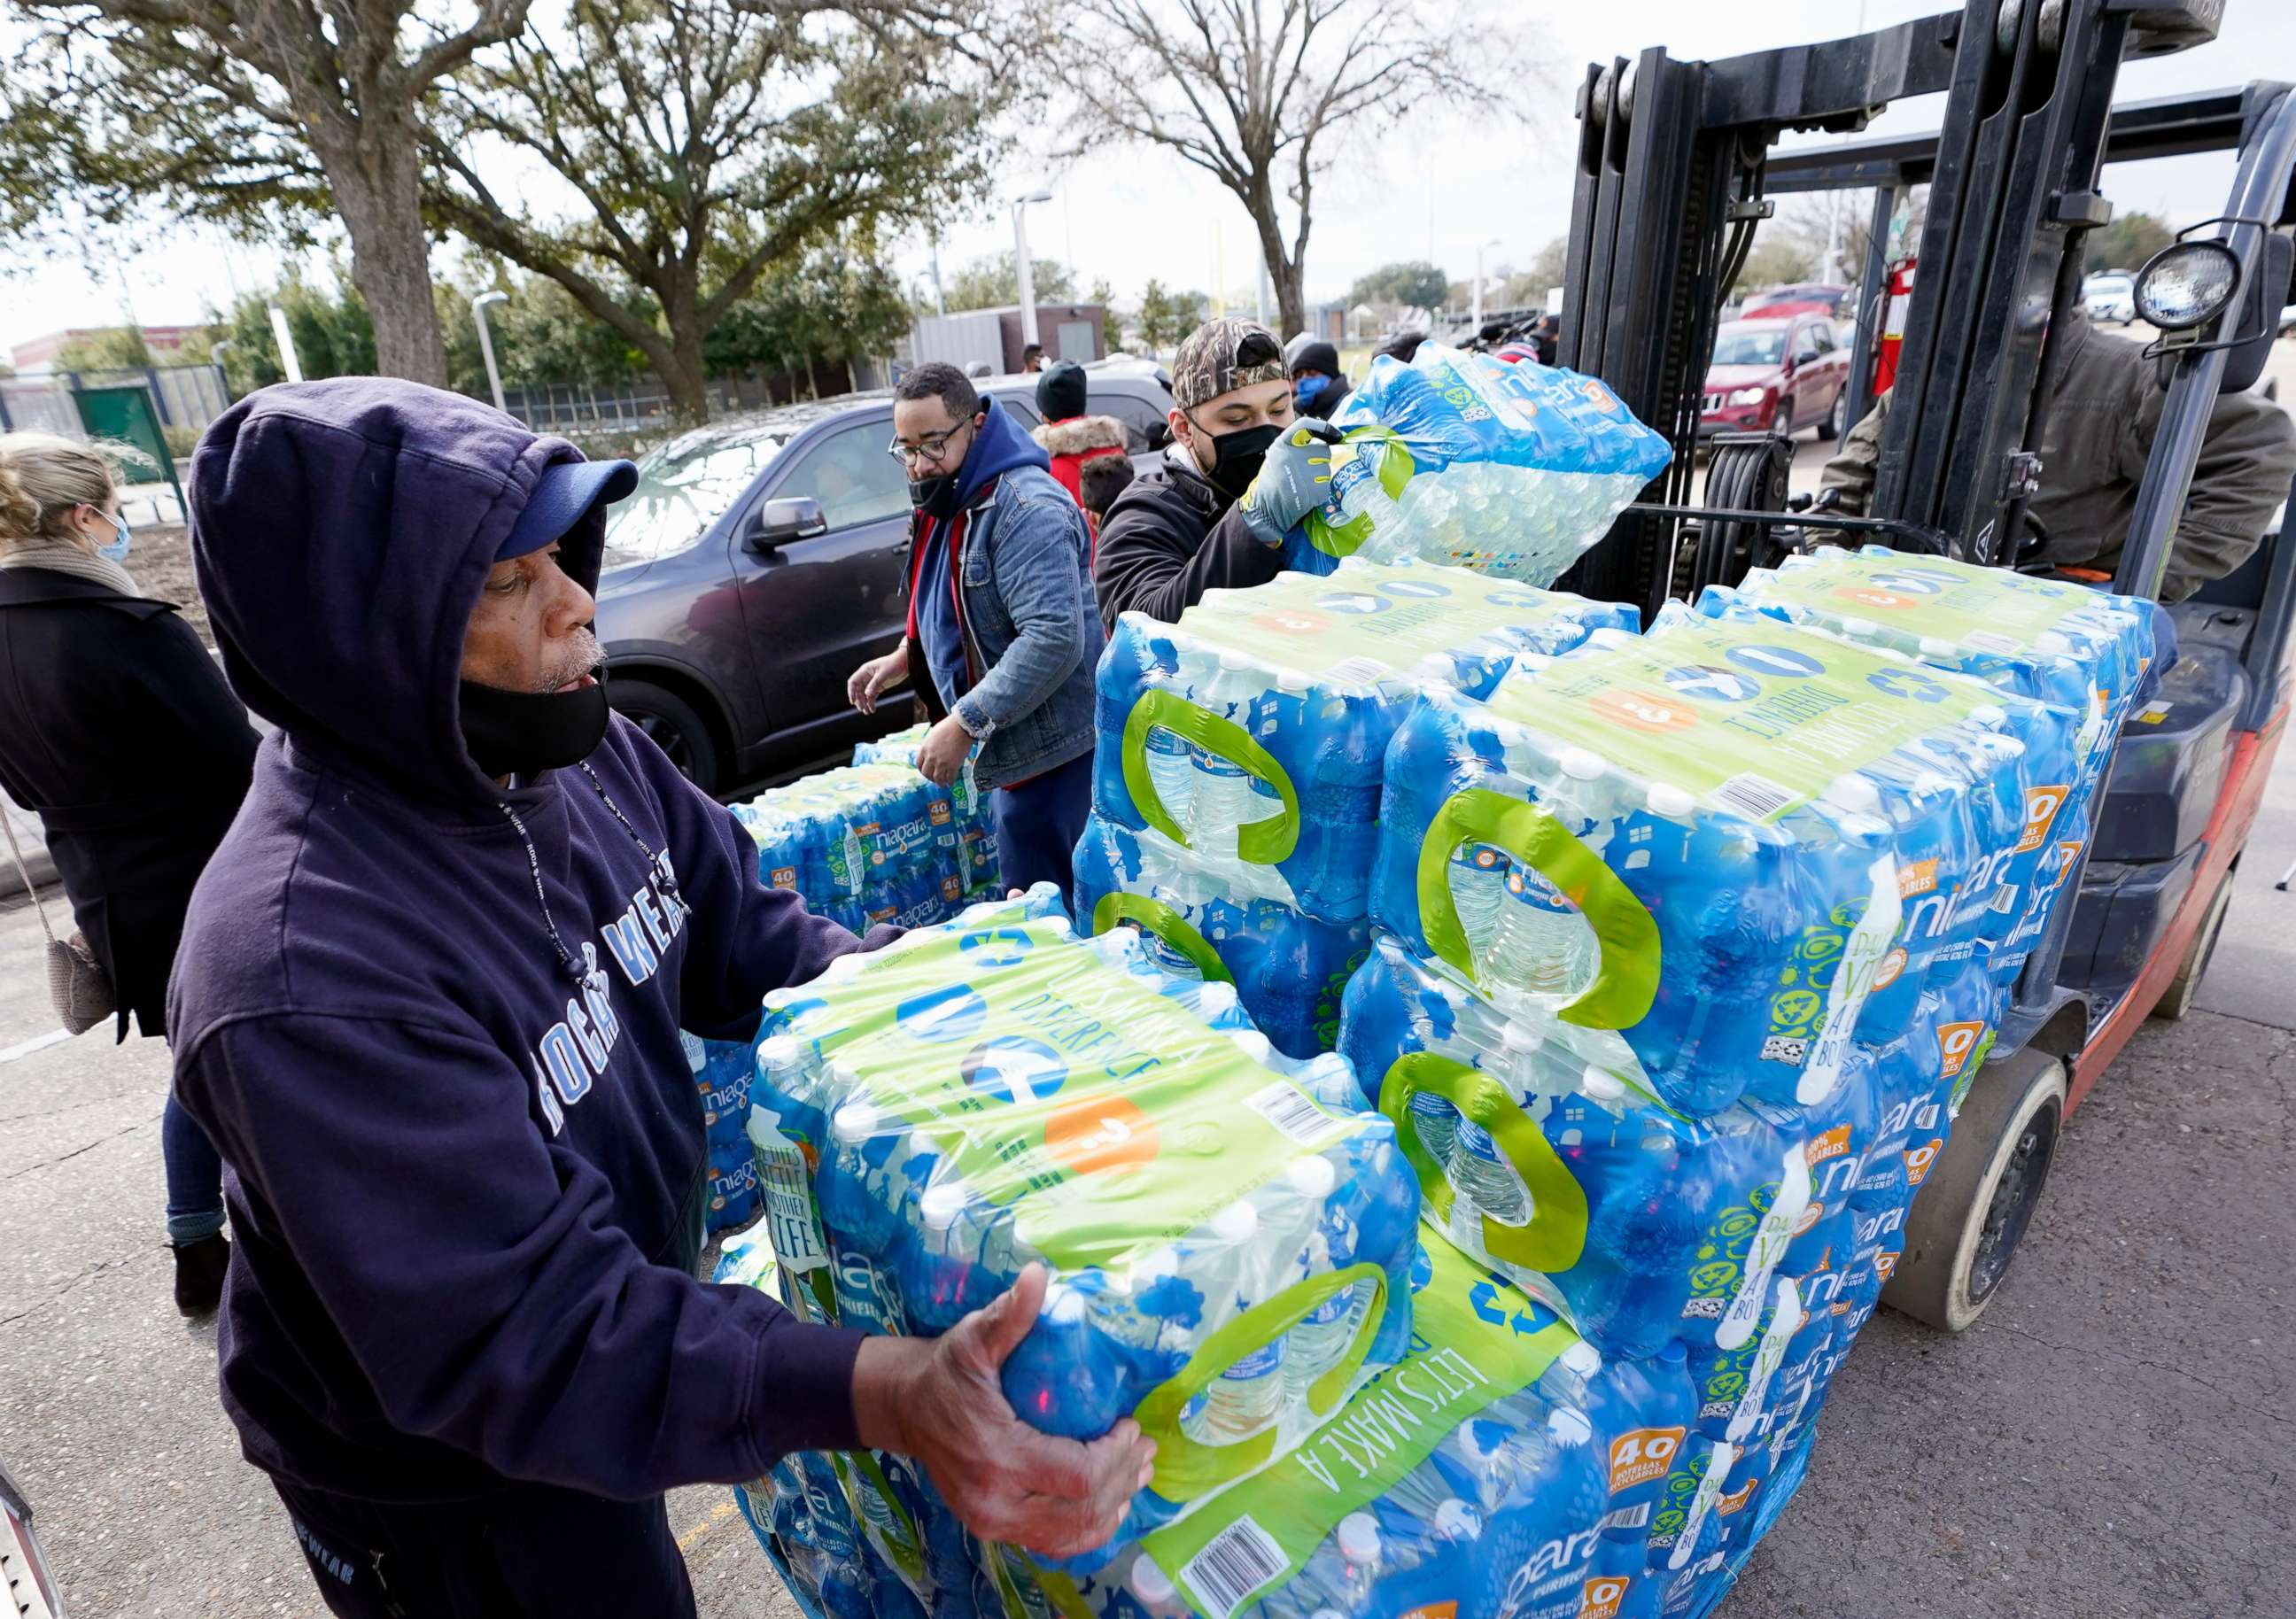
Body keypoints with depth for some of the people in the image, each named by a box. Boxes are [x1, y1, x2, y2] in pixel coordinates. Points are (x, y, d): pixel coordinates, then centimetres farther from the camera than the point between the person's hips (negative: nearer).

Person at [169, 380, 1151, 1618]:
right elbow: (520, 1339, -35)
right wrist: (882, 1395, -48)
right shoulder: (301, 976, -35)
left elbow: (739, 937, -2)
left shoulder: (579, 749, -13)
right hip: (442, 1485, -6)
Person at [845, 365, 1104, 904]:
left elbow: (1054, 637, -29)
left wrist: (965, 723, -28)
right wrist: (906, 656, 11)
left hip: (1048, 753, -10)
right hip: (1005, 754, 10)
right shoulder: (946, 505, 13)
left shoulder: (1026, 509, -20)